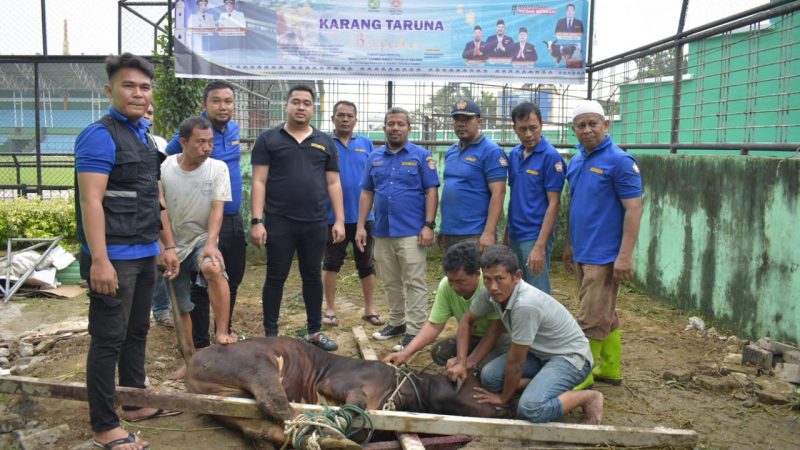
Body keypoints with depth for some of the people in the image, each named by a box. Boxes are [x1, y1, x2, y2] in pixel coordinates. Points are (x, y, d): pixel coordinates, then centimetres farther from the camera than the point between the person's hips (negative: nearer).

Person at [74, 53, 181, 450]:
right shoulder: (100, 135, -12)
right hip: (115, 258, -9)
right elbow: (91, 201, -20)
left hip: (144, 255, 9)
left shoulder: (144, 137, 15)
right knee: (108, 340, -1)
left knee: (137, 333, 18)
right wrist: (99, 260, -26)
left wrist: (167, 246, 18)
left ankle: (136, 403, 32)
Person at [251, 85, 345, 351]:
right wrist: (257, 221, -10)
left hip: (315, 224, 3)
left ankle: (315, 332, 24)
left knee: (313, 277, 12)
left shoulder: (325, 143, 11)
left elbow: (333, 183, 9)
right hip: (279, 223, -2)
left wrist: (339, 220, 2)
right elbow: (259, 182, -2)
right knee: (276, 278, 6)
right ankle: (271, 334, 17)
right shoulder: (268, 139, 3)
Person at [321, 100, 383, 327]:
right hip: (333, 216, -2)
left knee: (366, 264, 11)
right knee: (331, 263, 7)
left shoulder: (366, 144, 7)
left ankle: (369, 309, 23)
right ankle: (330, 309, 19)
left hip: (363, 215, 3)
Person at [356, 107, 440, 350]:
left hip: (412, 232, -5)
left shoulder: (421, 155, -2)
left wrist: (429, 225, -14)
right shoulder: (374, 157, 11)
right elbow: (367, 193, 12)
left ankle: (414, 331, 5)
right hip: (382, 232, 5)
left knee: (414, 283, -1)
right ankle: (396, 323, 29)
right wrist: (361, 226, 5)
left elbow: (431, 191, -6)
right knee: (391, 283, 15)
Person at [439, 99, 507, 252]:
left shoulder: (491, 151, -9)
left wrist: (489, 233, -21)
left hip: (475, 234, -7)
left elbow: (498, 193, -15)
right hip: (448, 233, 7)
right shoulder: (451, 152, 14)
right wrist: (443, 228, 17)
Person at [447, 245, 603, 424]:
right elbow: (467, 320, 7)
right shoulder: (492, 292, -12)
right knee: (489, 376, -12)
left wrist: (504, 397, -8)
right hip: (541, 353, 8)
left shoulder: (525, 305, -34)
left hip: (570, 356, -8)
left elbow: (516, 362, -22)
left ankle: (589, 397, -6)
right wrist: (461, 362, -3)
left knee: (530, 409, -29)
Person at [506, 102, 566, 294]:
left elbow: (554, 203, -15)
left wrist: (540, 246, -20)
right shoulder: (514, 154, 8)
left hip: (535, 237, -7)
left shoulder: (551, 157, -12)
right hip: (515, 235, 7)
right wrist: (507, 232, 11)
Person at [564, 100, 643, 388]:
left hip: (604, 255, -8)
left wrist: (625, 256, -21)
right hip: (581, 253, 8)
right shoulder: (576, 160, 11)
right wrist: (568, 245, 18)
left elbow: (634, 208, -16)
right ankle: (610, 370, 28)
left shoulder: (619, 161, -12)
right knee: (605, 316, 17)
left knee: (591, 320, -3)